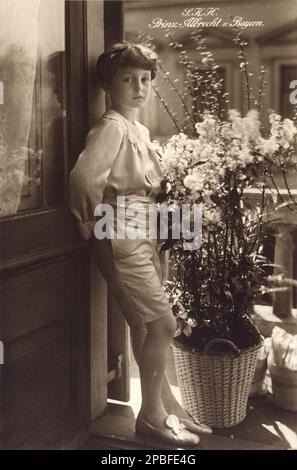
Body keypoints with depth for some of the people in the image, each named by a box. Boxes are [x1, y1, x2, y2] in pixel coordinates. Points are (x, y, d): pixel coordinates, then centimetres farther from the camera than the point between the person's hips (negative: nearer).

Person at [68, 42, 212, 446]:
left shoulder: (140, 129, 14)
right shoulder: (112, 127, -14)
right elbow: (84, 177, -27)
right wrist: (93, 223, -15)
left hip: (145, 235, 9)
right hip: (122, 239, -9)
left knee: (146, 326, 15)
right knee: (163, 324, -6)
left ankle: (167, 404, 26)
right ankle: (152, 414, 9)